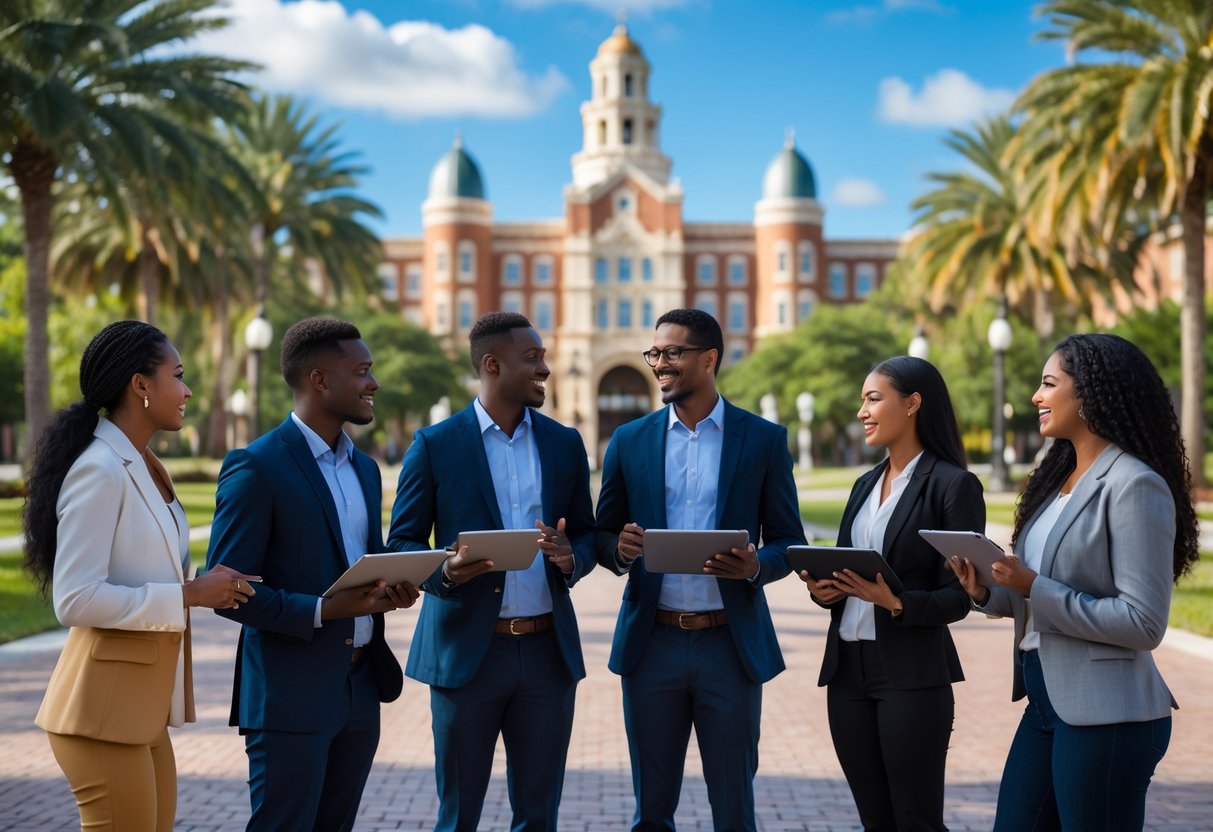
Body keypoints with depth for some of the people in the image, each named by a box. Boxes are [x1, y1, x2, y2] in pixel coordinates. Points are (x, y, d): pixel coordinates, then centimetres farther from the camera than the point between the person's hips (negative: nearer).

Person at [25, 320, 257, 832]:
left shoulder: (143, 467, 13)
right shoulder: (100, 469, -16)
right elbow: (74, 600, -22)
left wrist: (208, 586, 2)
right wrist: (188, 594, -20)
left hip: (143, 708, 9)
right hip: (105, 709, -9)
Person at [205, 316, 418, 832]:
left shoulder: (364, 467, 13)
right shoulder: (256, 468, -11)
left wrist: (393, 588, -1)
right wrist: (321, 611, -23)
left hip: (361, 690, 7)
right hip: (291, 693, -7)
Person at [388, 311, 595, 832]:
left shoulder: (564, 443, 8)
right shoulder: (435, 445, -2)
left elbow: (586, 534, 12)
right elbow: (401, 543, -1)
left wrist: (571, 558, -11)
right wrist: (444, 571, -21)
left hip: (548, 650, 3)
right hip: (467, 648, -3)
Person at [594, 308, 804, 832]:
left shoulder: (764, 439, 1)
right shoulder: (630, 441, 6)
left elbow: (789, 543, 3)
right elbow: (602, 538, 10)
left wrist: (756, 566, -19)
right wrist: (621, 549, -14)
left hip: (731, 645, -1)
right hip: (653, 644, 2)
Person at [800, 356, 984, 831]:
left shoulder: (954, 485, -8)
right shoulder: (865, 485, 14)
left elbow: (959, 596, -10)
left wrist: (896, 602, -27)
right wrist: (823, 589, -4)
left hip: (913, 675, -7)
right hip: (847, 669, 7)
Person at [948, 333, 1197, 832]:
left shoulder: (1135, 486, -14)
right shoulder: (1060, 477, 12)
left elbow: (1143, 623, -20)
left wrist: (1034, 588, -21)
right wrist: (987, 594, -4)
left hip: (1105, 713, -8)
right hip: (1046, 700, 8)